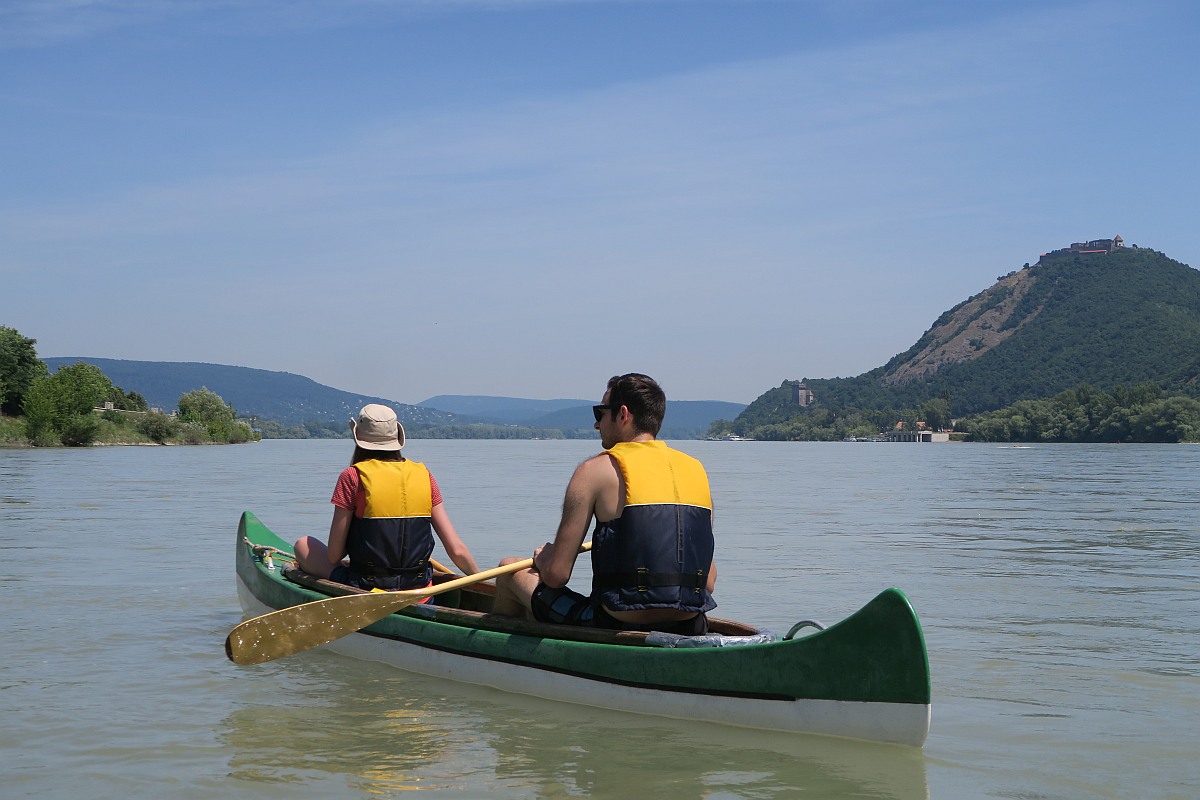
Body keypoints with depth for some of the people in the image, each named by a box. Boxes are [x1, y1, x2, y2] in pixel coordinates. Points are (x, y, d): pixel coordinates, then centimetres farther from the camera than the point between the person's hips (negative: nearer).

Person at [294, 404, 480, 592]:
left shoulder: (352, 477, -7)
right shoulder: (424, 475, 2)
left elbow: (333, 556, -6)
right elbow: (457, 550, -1)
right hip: (417, 593, 3)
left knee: (303, 545, 15)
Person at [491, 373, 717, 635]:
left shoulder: (597, 469, -5)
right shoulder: (696, 470, 9)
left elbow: (556, 575, -6)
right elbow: (709, 581, 10)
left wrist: (544, 558, 17)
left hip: (619, 627, -5)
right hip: (689, 631, 5)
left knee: (510, 569, 18)